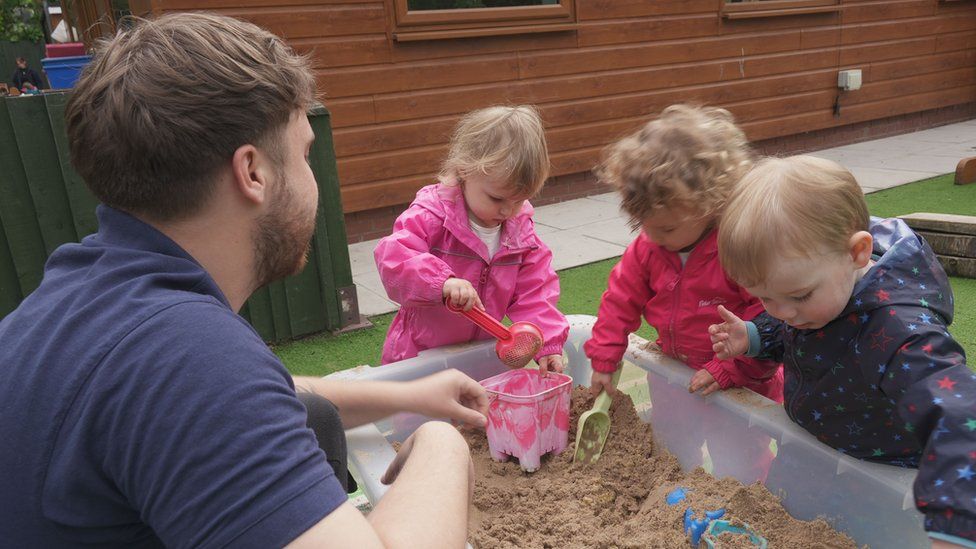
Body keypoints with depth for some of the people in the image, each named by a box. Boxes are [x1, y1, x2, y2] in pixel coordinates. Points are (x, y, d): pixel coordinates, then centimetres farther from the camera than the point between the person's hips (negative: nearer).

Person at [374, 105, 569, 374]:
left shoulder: (521, 229, -2)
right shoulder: (432, 215, -18)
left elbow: (534, 292, -2)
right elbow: (392, 256, -32)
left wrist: (547, 343, -16)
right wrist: (443, 282, -47)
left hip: (482, 352, 4)